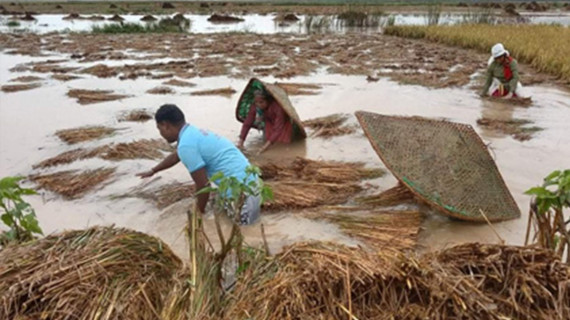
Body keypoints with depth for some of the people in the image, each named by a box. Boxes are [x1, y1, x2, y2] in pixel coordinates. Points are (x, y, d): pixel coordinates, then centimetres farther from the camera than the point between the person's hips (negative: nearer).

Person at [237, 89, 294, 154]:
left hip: (284, 122, -4)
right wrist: (241, 141, -32)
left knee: (284, 141, -14)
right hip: (270, 121, 4)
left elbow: (278, 128, -45)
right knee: (267, 138, -8)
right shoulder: (255, 106, -30)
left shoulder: (277, 106, -43)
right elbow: (247, 123, -24)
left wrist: (266, 145, -51)